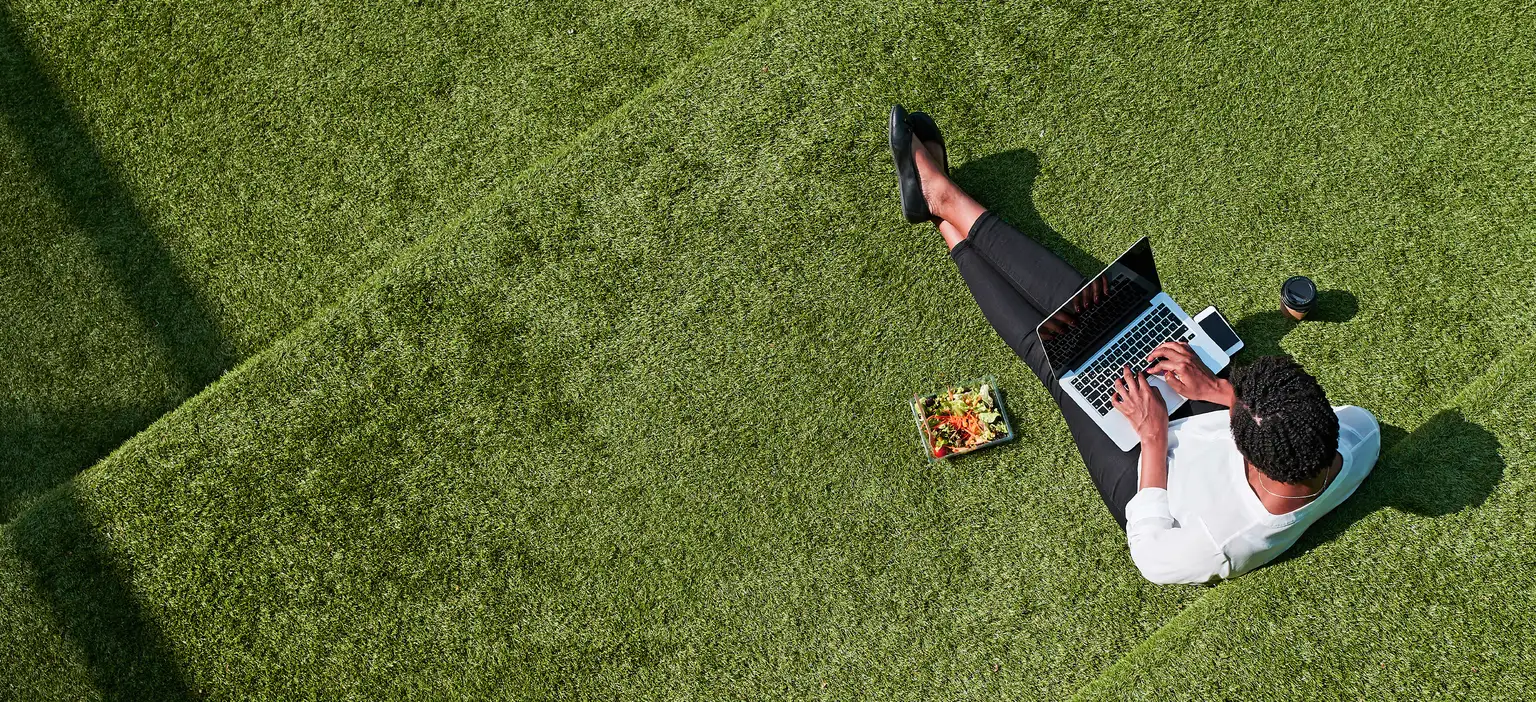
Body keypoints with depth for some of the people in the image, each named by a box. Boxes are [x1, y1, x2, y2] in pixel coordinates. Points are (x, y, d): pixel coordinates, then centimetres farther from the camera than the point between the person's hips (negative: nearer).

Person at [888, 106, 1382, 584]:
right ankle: (943, 198, 20)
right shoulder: (1362, 435, -31)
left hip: (1149, 470, -4)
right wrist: (1218, 390, -17)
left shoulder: (1221, 549, -44)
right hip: (1200, 420, 5)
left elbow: (1150, 554, -22)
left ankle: (952, 229, 30)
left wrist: (1154, 435, -22)